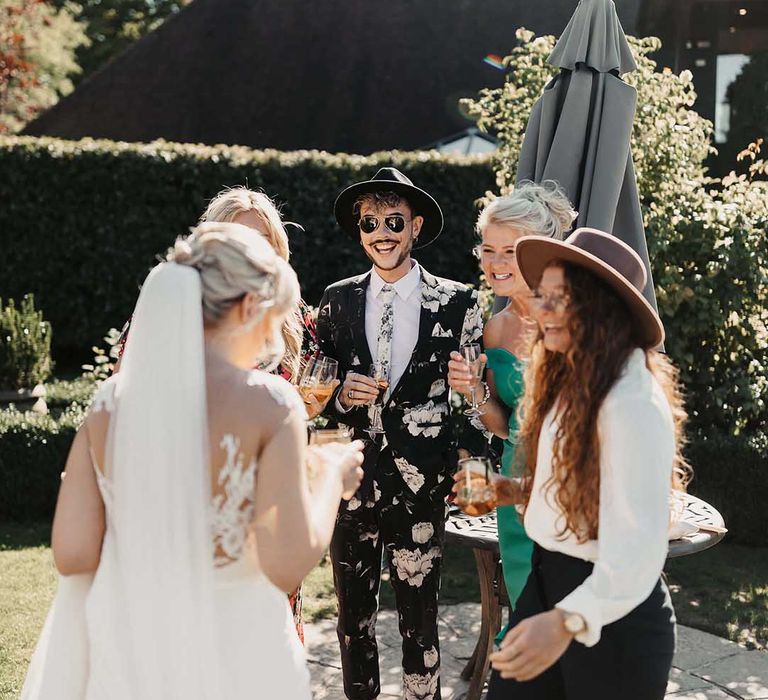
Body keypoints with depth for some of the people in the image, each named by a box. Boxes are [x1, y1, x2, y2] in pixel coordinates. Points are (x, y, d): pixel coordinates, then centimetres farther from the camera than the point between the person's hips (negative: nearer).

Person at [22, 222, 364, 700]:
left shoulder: (110, 401, -4)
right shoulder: (268, 402, -15)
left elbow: (72, 555, -4)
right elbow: (287, 564, -20)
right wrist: (332, 477, -3)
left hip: (127, 650, 3)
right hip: (236, 658, -3)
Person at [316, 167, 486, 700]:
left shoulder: (458, 305, -1)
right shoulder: (338, 301, 5)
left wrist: (474, 465, -8)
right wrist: (340, 397, -11)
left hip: (423, 488, -2)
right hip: (352, 481, 2)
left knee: (420, 619, 7)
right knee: (354, 619, 12)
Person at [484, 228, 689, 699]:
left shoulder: (633, 404, -23)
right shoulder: (572, 382, 7)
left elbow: (638, 547, -31)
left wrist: (569, 621, -44)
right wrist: (517, 491, 2)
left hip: (612, 614, -8)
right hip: (549, 579, 8)